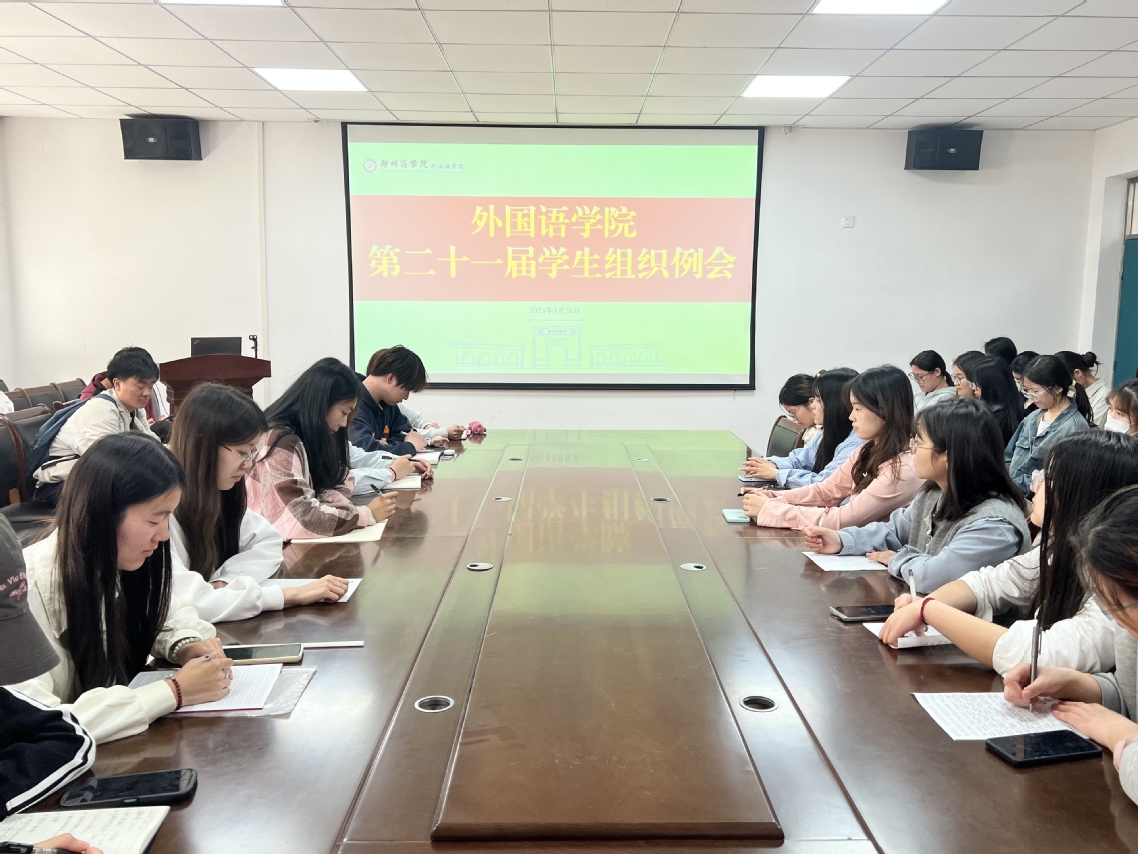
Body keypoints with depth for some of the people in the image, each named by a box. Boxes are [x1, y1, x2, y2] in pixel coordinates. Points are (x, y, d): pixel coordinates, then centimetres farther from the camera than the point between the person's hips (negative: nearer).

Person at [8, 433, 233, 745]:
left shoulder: (116, 564, -4)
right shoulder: (24, 590, -24)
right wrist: (175, 692, -25)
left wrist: (188, 646, -8)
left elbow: (168, 612, 14)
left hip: (120, 751, 6)